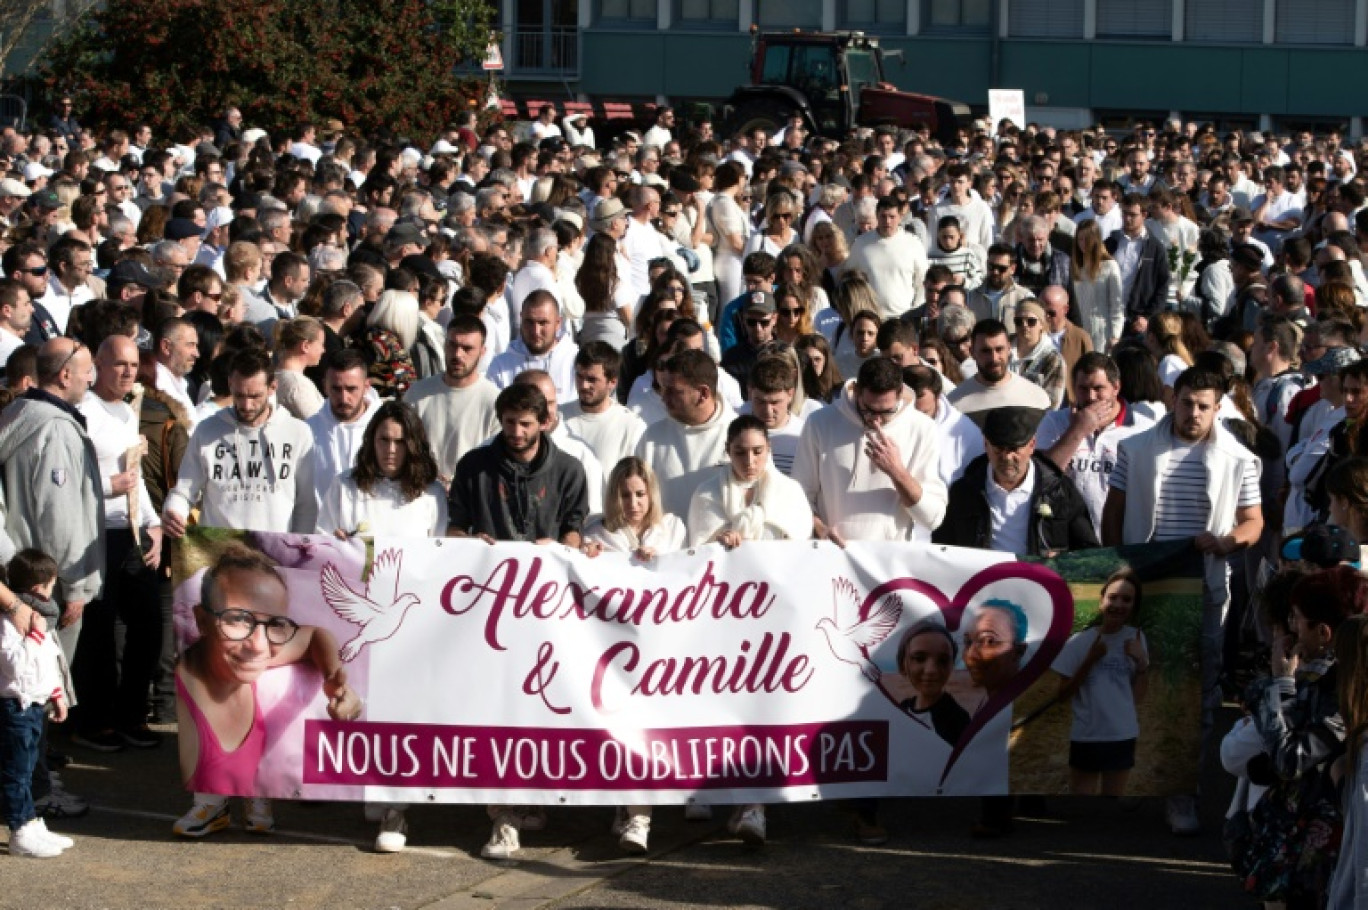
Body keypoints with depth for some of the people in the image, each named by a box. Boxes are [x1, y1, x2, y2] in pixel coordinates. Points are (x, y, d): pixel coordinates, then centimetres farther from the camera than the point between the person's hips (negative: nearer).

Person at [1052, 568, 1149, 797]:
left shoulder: (1135, 639, 0)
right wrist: (1090, 660, -18)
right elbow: (1062, 694, -9)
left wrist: (1142, 662, -13)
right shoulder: (1080, 642, -8)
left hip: (1123, 736, 3)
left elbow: (1138, 696, 3)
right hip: (1086, 737, -3)